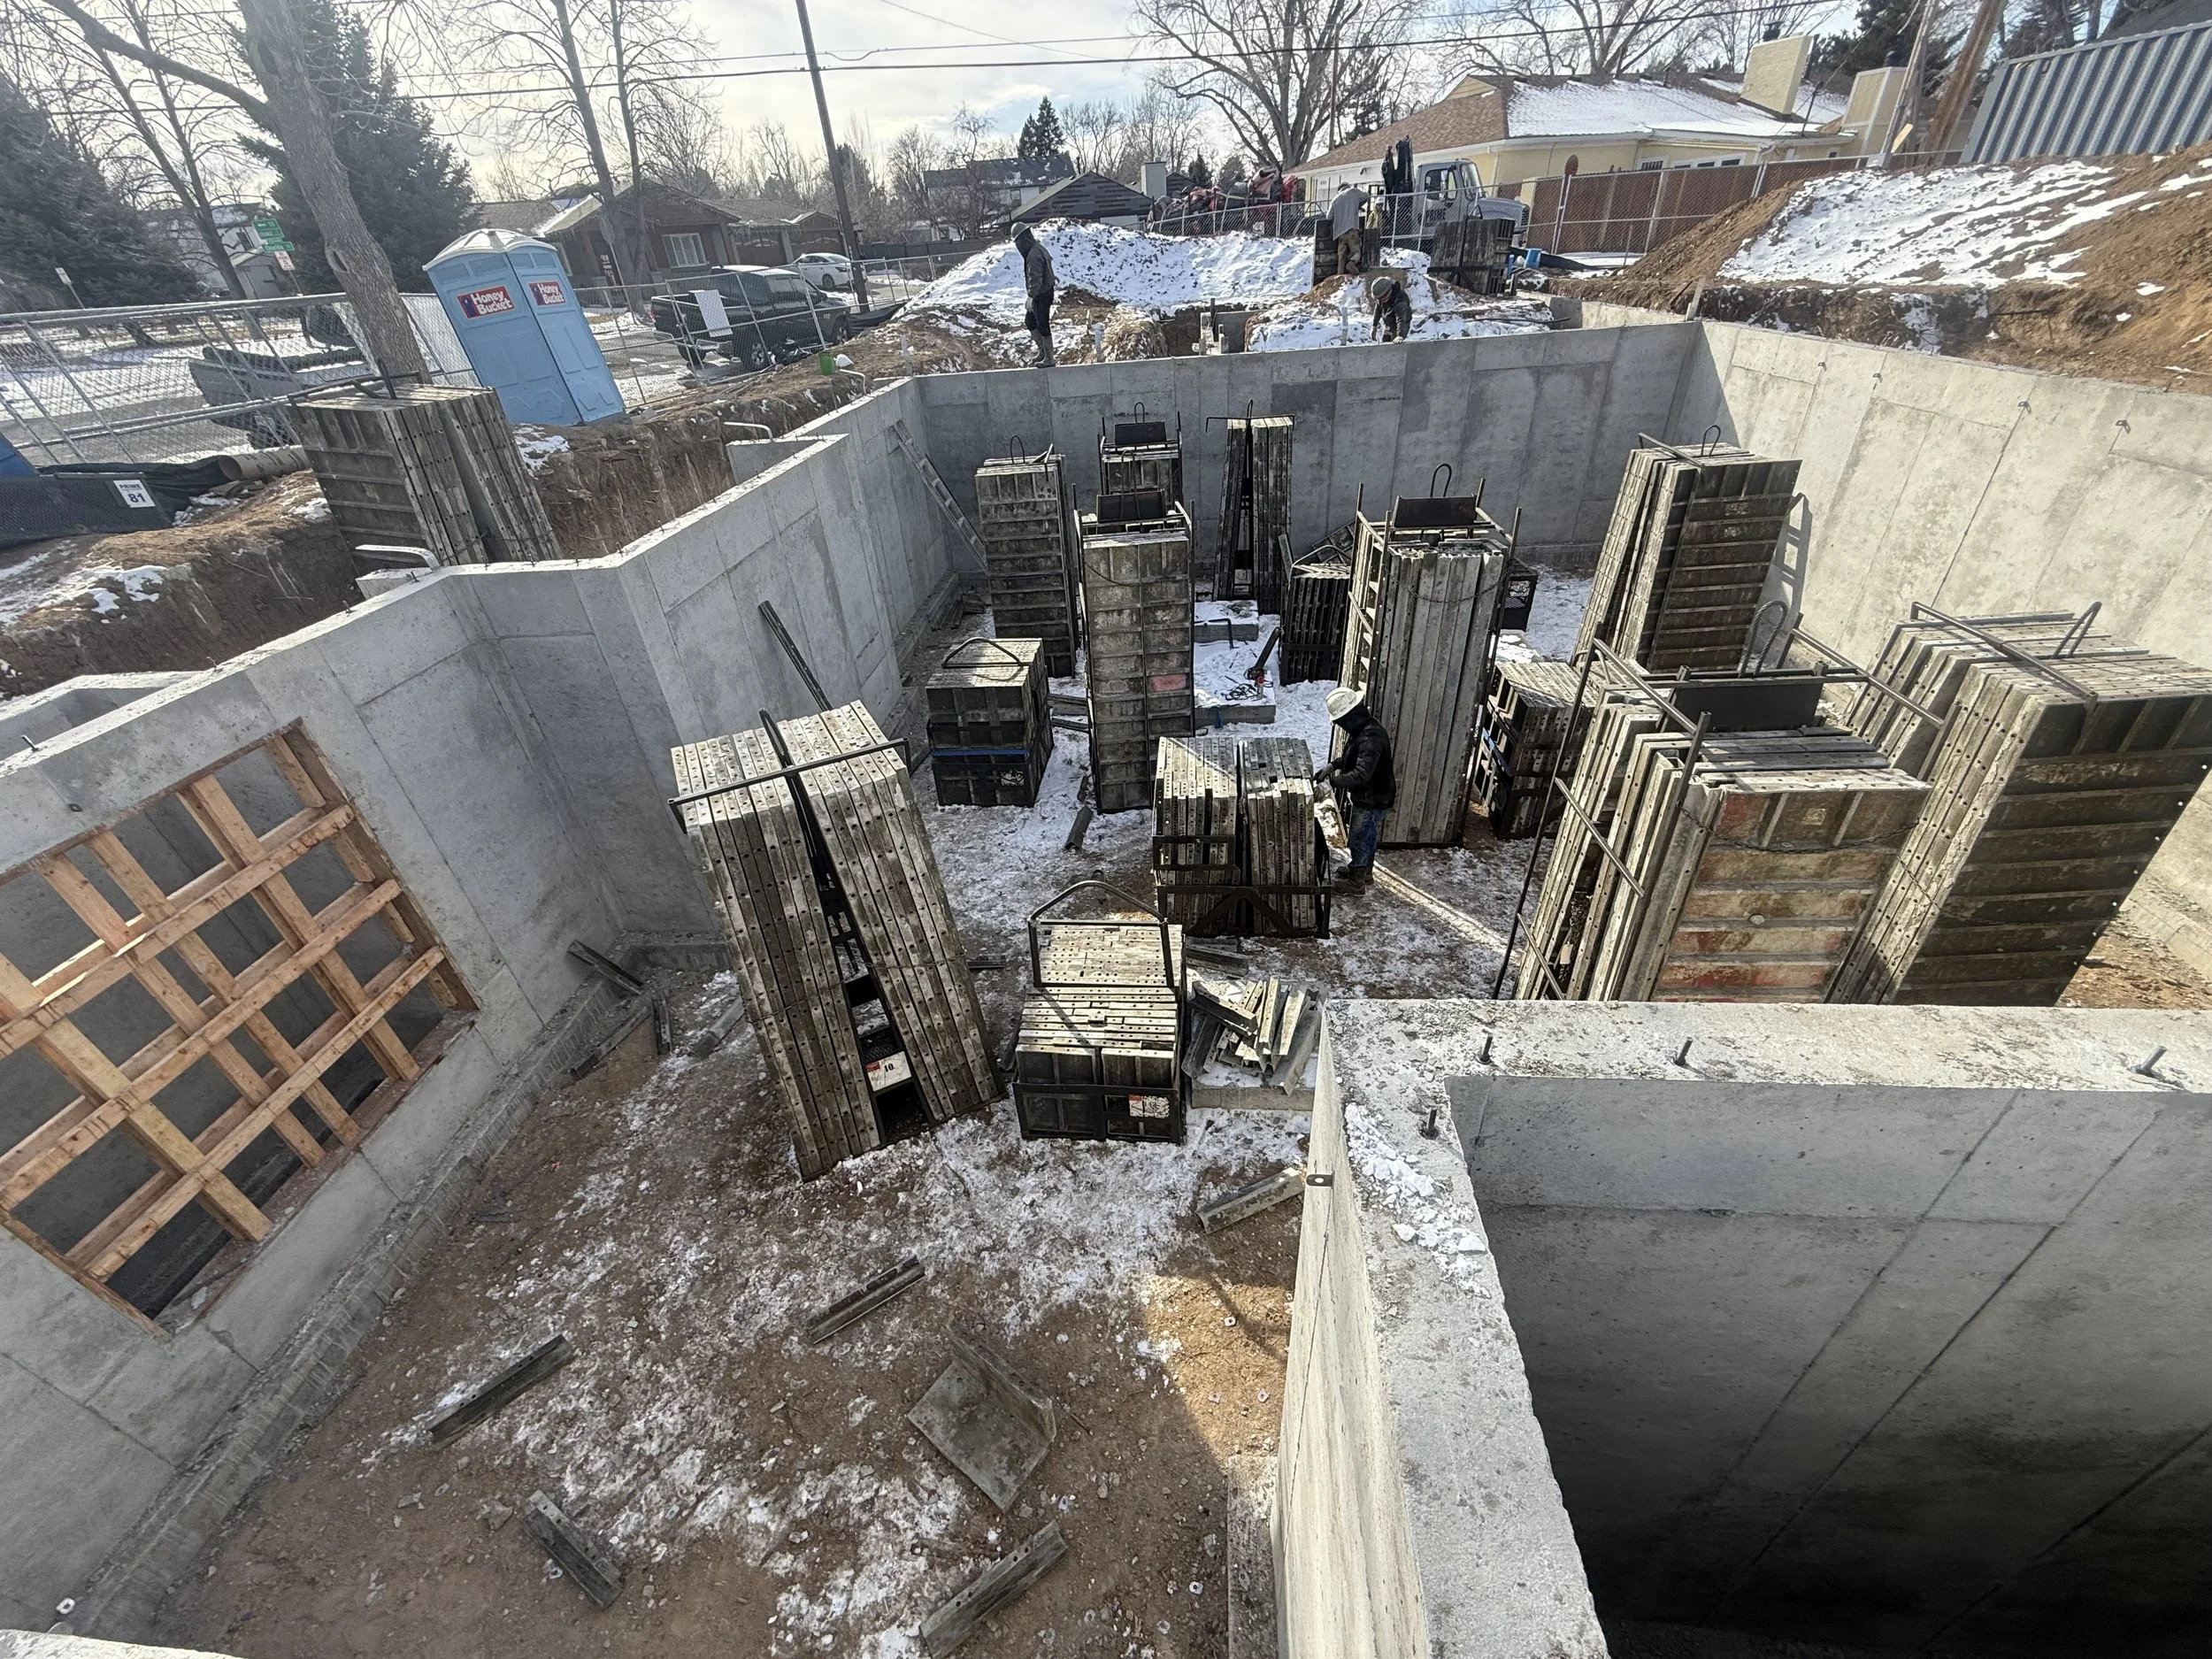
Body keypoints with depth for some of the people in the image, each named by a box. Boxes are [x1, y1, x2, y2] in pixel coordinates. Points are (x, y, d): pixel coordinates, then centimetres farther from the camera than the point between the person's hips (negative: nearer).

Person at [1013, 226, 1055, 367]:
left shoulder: (1033, 255, -24)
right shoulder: (1038, 247, 9)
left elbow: (1035, 278, -29)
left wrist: (1031, 296, -28)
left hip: (1041, 296, -10)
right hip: (1043, 293, 10)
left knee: (1043, 326, -2)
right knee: (1029, 321, 18)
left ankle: (1049, 359, 7)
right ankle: (1042, 350, 29)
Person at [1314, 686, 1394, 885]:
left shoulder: (1371, 737, -33)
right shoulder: (1362, 728, 0)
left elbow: (1361, 775, -38)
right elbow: (1351, 756, 15)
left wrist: (1332, 780, -31)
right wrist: (1332, 765, 0)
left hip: (1373, 800, -9)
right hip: (1367, 796, 9)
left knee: (1359, 839, 7)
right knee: (1367, 837, 26)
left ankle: (1355, 880, 24)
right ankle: (1364, 870, 44)